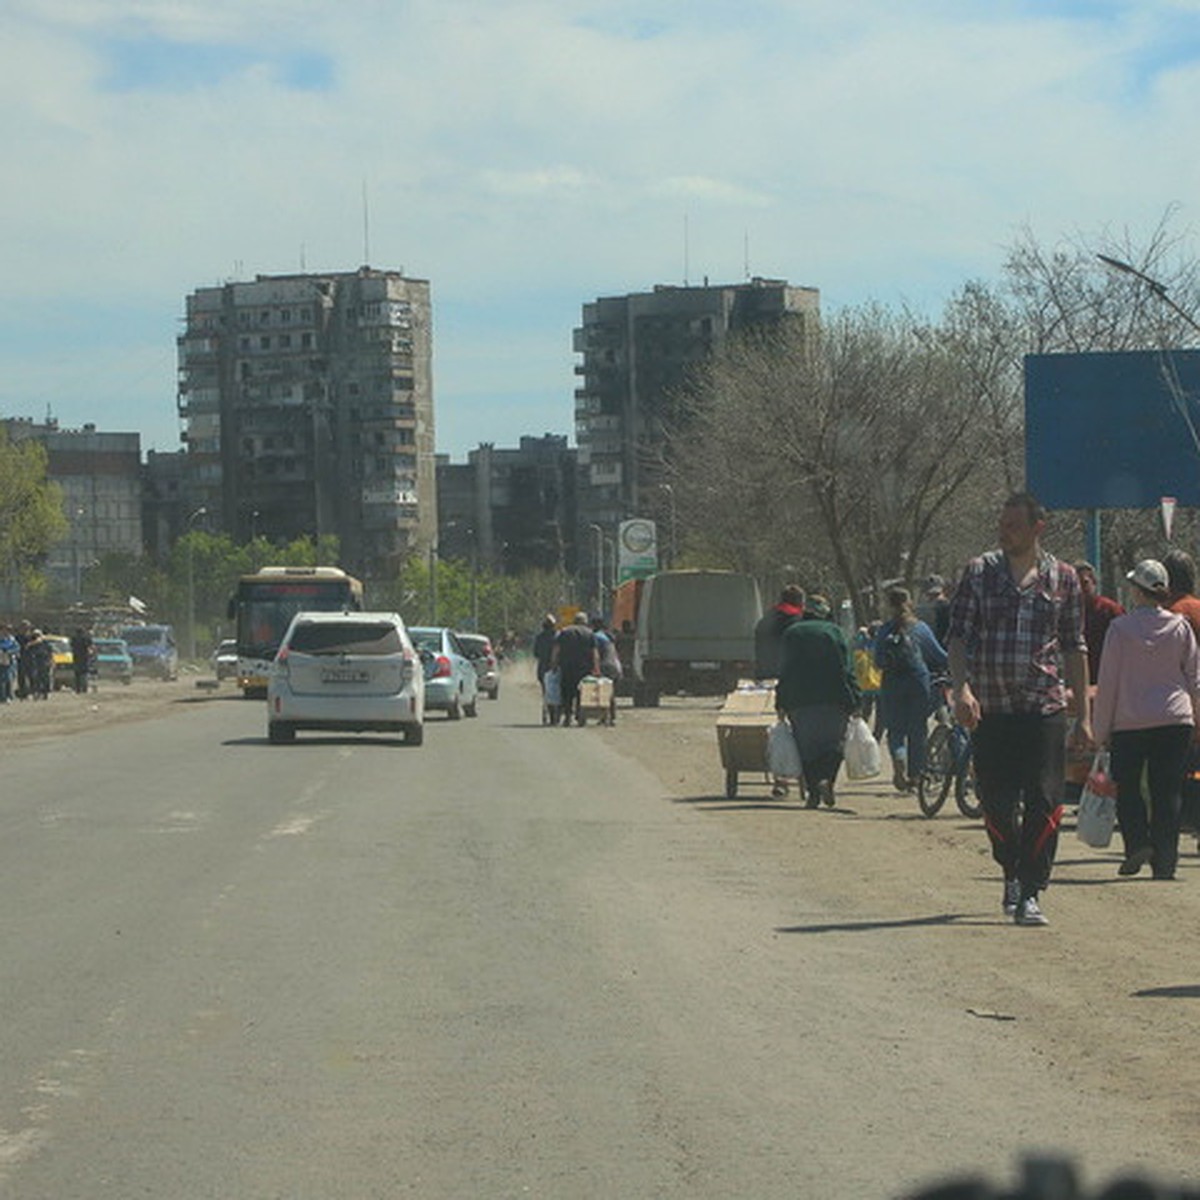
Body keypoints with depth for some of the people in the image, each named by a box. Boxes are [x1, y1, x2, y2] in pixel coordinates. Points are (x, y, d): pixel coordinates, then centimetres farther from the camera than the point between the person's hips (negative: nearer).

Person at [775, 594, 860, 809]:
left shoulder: (792, 633, 7)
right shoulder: (835, 631, 4)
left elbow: (785, 670, 5)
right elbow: (847, 669, -1)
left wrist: (781, 702, 7)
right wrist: (854, 701, 0)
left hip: (800, 702, 1)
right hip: (833, 700, -1)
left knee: (806, 746, 7)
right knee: (834, 742, 7)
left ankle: (813, 792, -1)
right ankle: (826, 779, -16)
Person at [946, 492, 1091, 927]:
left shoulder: (1063, 577, 7)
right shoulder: (980, 572, 5)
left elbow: (1075, 648, 12)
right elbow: (958, 636, 1)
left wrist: (1083, 715, 9)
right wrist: (961, 688, -16)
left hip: (1045, 707, 0)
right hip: (990, 708, 0)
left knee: (1044, 802, -9)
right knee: (996, 804, 3)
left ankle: (1029, 894, -2)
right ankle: (1012, 873, 29)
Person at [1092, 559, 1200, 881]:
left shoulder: (1120, 628, -4)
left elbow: (1108, 682, -2)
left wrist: (1101, 729, 4)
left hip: (1130, 722, -2)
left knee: (1127, 785, 11)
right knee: (1167, 791, 4)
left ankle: (1137, 841, -9)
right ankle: (1165, 860, 0)